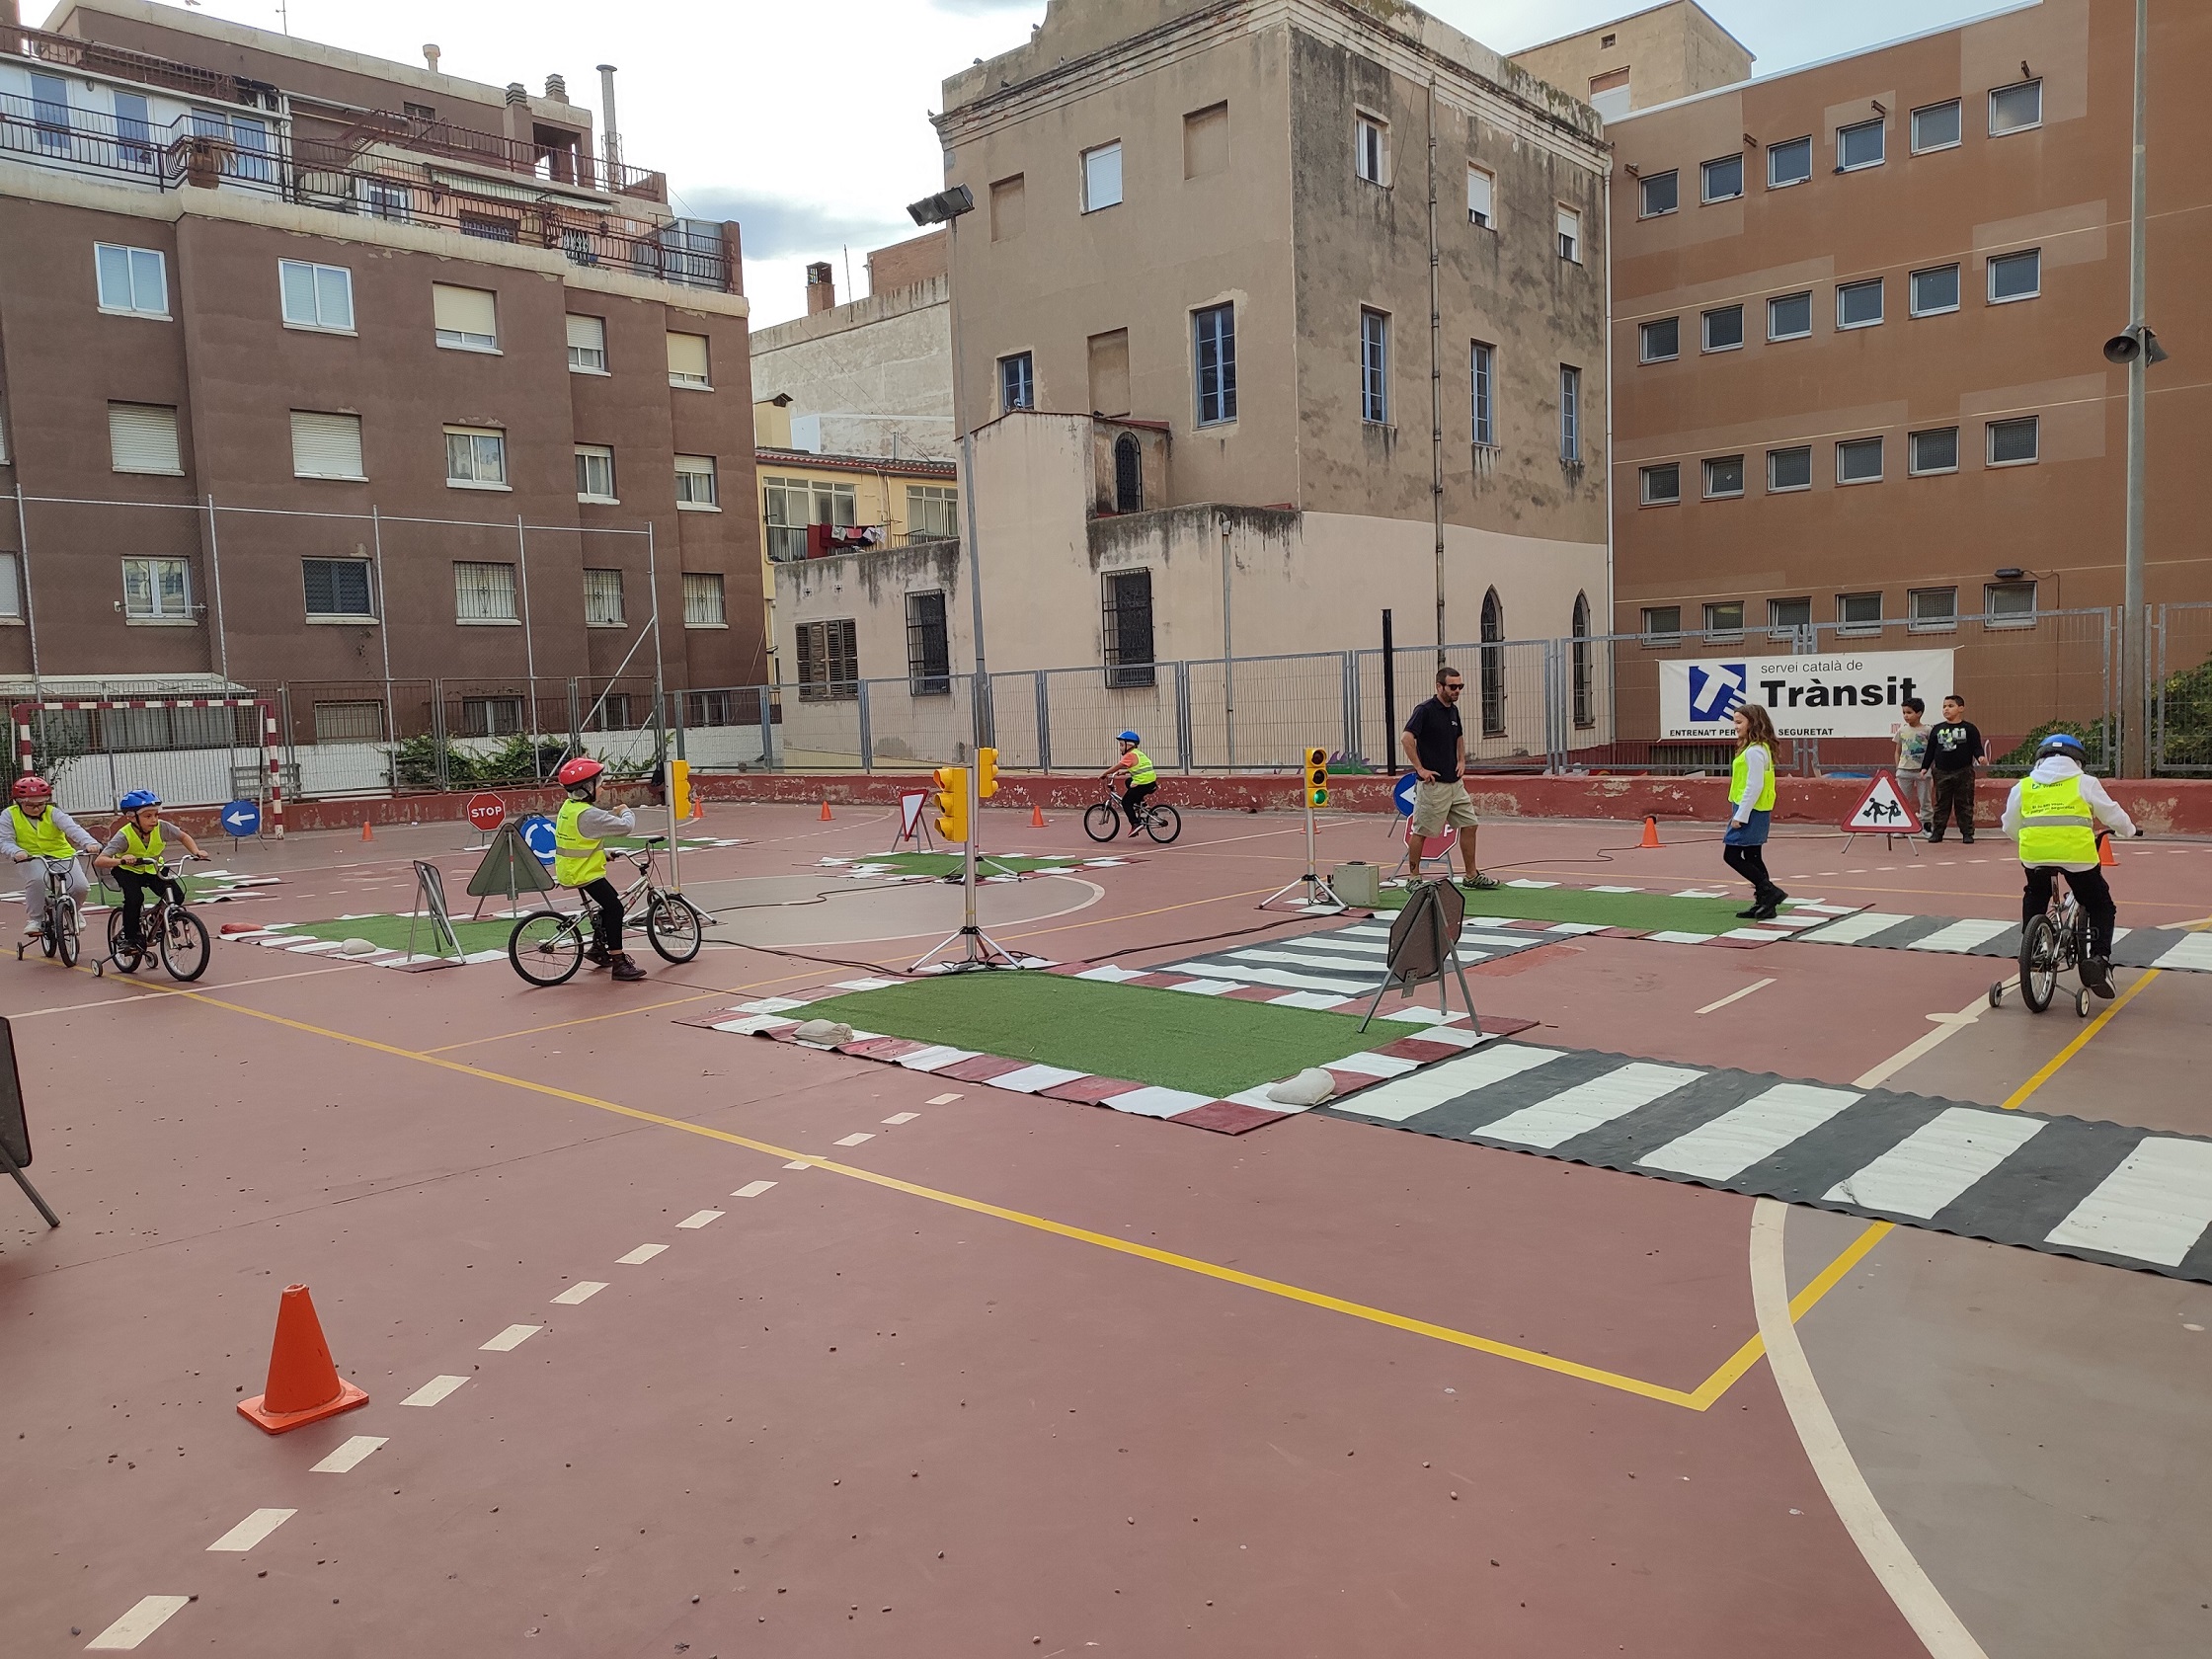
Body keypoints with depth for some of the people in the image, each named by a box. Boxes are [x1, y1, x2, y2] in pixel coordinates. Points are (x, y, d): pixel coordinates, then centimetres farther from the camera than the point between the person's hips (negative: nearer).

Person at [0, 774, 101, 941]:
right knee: (36, 879, -36)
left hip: (62, 854, 1)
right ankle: (34, 919, -15)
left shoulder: (53, 813, -7)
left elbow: (72, 828, -22)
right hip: (32, 857, 0)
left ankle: (75, 910, 17)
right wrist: (16, 852, -30)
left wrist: (89, 843, -42)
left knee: (79, 886, -20)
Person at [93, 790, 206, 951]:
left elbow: (183, 836, -2)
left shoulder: (161, 827, -23)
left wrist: (196, 852, -18)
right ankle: (130, 938, -10)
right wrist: (121, 860, -56)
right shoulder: (124, 836, -31)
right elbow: (99, 861, -37)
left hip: (152, 869, 4)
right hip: (128, 871, -3)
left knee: (177, 896, -16)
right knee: (135, 898, -30)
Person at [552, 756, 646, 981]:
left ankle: (598, 948, 32)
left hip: (570, 869, 10)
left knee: (608, 904, 22)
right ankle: (619, 962, -11)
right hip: (585, 873, -10)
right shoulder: (589, 814, -23)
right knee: (615, 908, -10)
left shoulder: (568, 807, 7)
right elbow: (626, 827, -25)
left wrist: (603, 854, 15)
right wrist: (626, 812, -4)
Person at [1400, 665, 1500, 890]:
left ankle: (1472, 875, 15)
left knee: (1469, 825, 7)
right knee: (1420, 831, 1)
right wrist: (1420, 768, -20)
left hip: (1455, 781, 8)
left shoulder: (1453, 710, 11)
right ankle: (1414, 878, 10)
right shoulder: (1425, 710, -13)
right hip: (1432, 784, -8)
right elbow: (1406, 738, -23)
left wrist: (1461, 760, 15)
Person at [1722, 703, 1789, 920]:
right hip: (1756, 813, 10)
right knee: (1752, 858, 13)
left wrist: (1740, 816, -19)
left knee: (1732, 855, -7)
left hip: (1750, 812, -10)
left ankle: (1770, 891, -7)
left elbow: (1754, 786, -21)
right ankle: (1763, 904, 16)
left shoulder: (1754, 751, -17)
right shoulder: (1760, 748, 14)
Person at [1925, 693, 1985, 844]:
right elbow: (1930, 750, 10)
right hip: (1941, 773, 2)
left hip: (1964, 773, -2)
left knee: (1965, 805, 4)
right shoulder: (1937, 729, 7)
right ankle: (1937, 832, 9)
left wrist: (1980, 757, -22)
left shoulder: (1969, 728, 0)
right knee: (1941, 805, 6)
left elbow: (1976, 747, -2)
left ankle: (1967, 833, 10)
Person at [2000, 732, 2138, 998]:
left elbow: (2010, 827, 22)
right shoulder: (2084, 782, 13)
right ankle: (2099, 958, 0)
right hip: (2077, 854, -2)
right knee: (2101, 906, 17)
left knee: (2034, 902, 30)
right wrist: (2129, 830, 40)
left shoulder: (2023, 786, 17)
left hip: (2035, 854, 2)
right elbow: (2112, 814, 19)